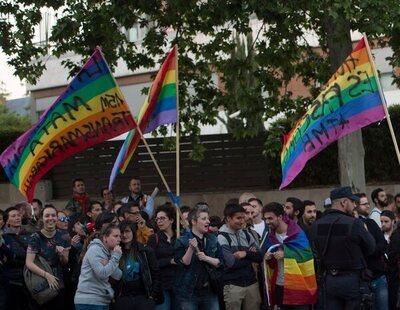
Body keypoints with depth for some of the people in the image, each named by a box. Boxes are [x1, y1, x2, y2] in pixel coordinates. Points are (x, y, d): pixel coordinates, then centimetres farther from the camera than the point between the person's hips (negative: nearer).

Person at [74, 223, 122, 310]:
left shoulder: (109, 252, 14)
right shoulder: (94, 249, -10)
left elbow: (118, 276, 4)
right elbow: (102, 274, -22)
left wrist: (107, 265, -14)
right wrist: (116, 256, -14)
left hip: (104, 301, 8)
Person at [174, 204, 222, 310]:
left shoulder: (213, 239, 8)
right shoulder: (182, 241, -6)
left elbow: (220, 262, 5)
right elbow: (181, 264, -13)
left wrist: (207, 258, -13)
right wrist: (191, 249, -25)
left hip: (210, 291, 4)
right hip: (188, 293, -4)